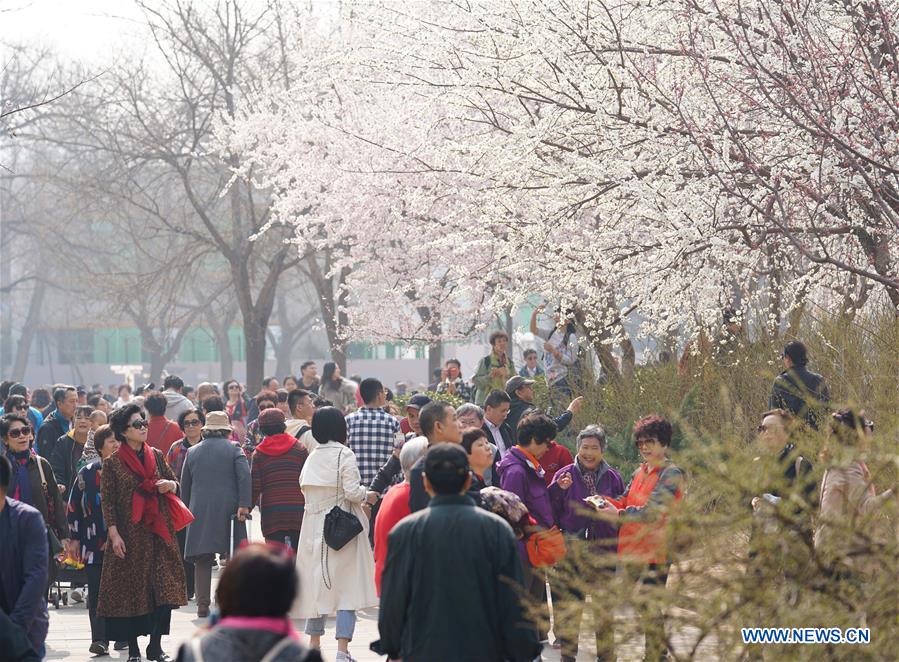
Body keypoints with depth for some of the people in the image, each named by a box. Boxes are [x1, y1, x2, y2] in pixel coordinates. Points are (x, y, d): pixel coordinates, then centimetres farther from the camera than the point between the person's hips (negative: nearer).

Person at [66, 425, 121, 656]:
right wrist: (75, 538, 6)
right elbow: (73, 507, 9)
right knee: (96, 592, -4)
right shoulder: (87, 474, 4)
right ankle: (100, 639, -5)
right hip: (94, 544, 0)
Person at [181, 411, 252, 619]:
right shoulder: (233, 449, 3)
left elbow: (184, 486, 16)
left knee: (202, 560, 3)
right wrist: (244, 505, -13)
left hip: (200, 512, 2)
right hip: (228, 509, -2)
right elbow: (244, 477, -11)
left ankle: (203, 604, -3)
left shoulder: (192, 452, 13)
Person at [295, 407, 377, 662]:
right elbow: (352, 492, -17)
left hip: (315, 524, 6)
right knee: (347, 585, -3)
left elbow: (305, 487, 9)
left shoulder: (312, 457, 7)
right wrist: (365, 493, 5)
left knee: (318, 582, 15)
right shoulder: (344, 455, -10)